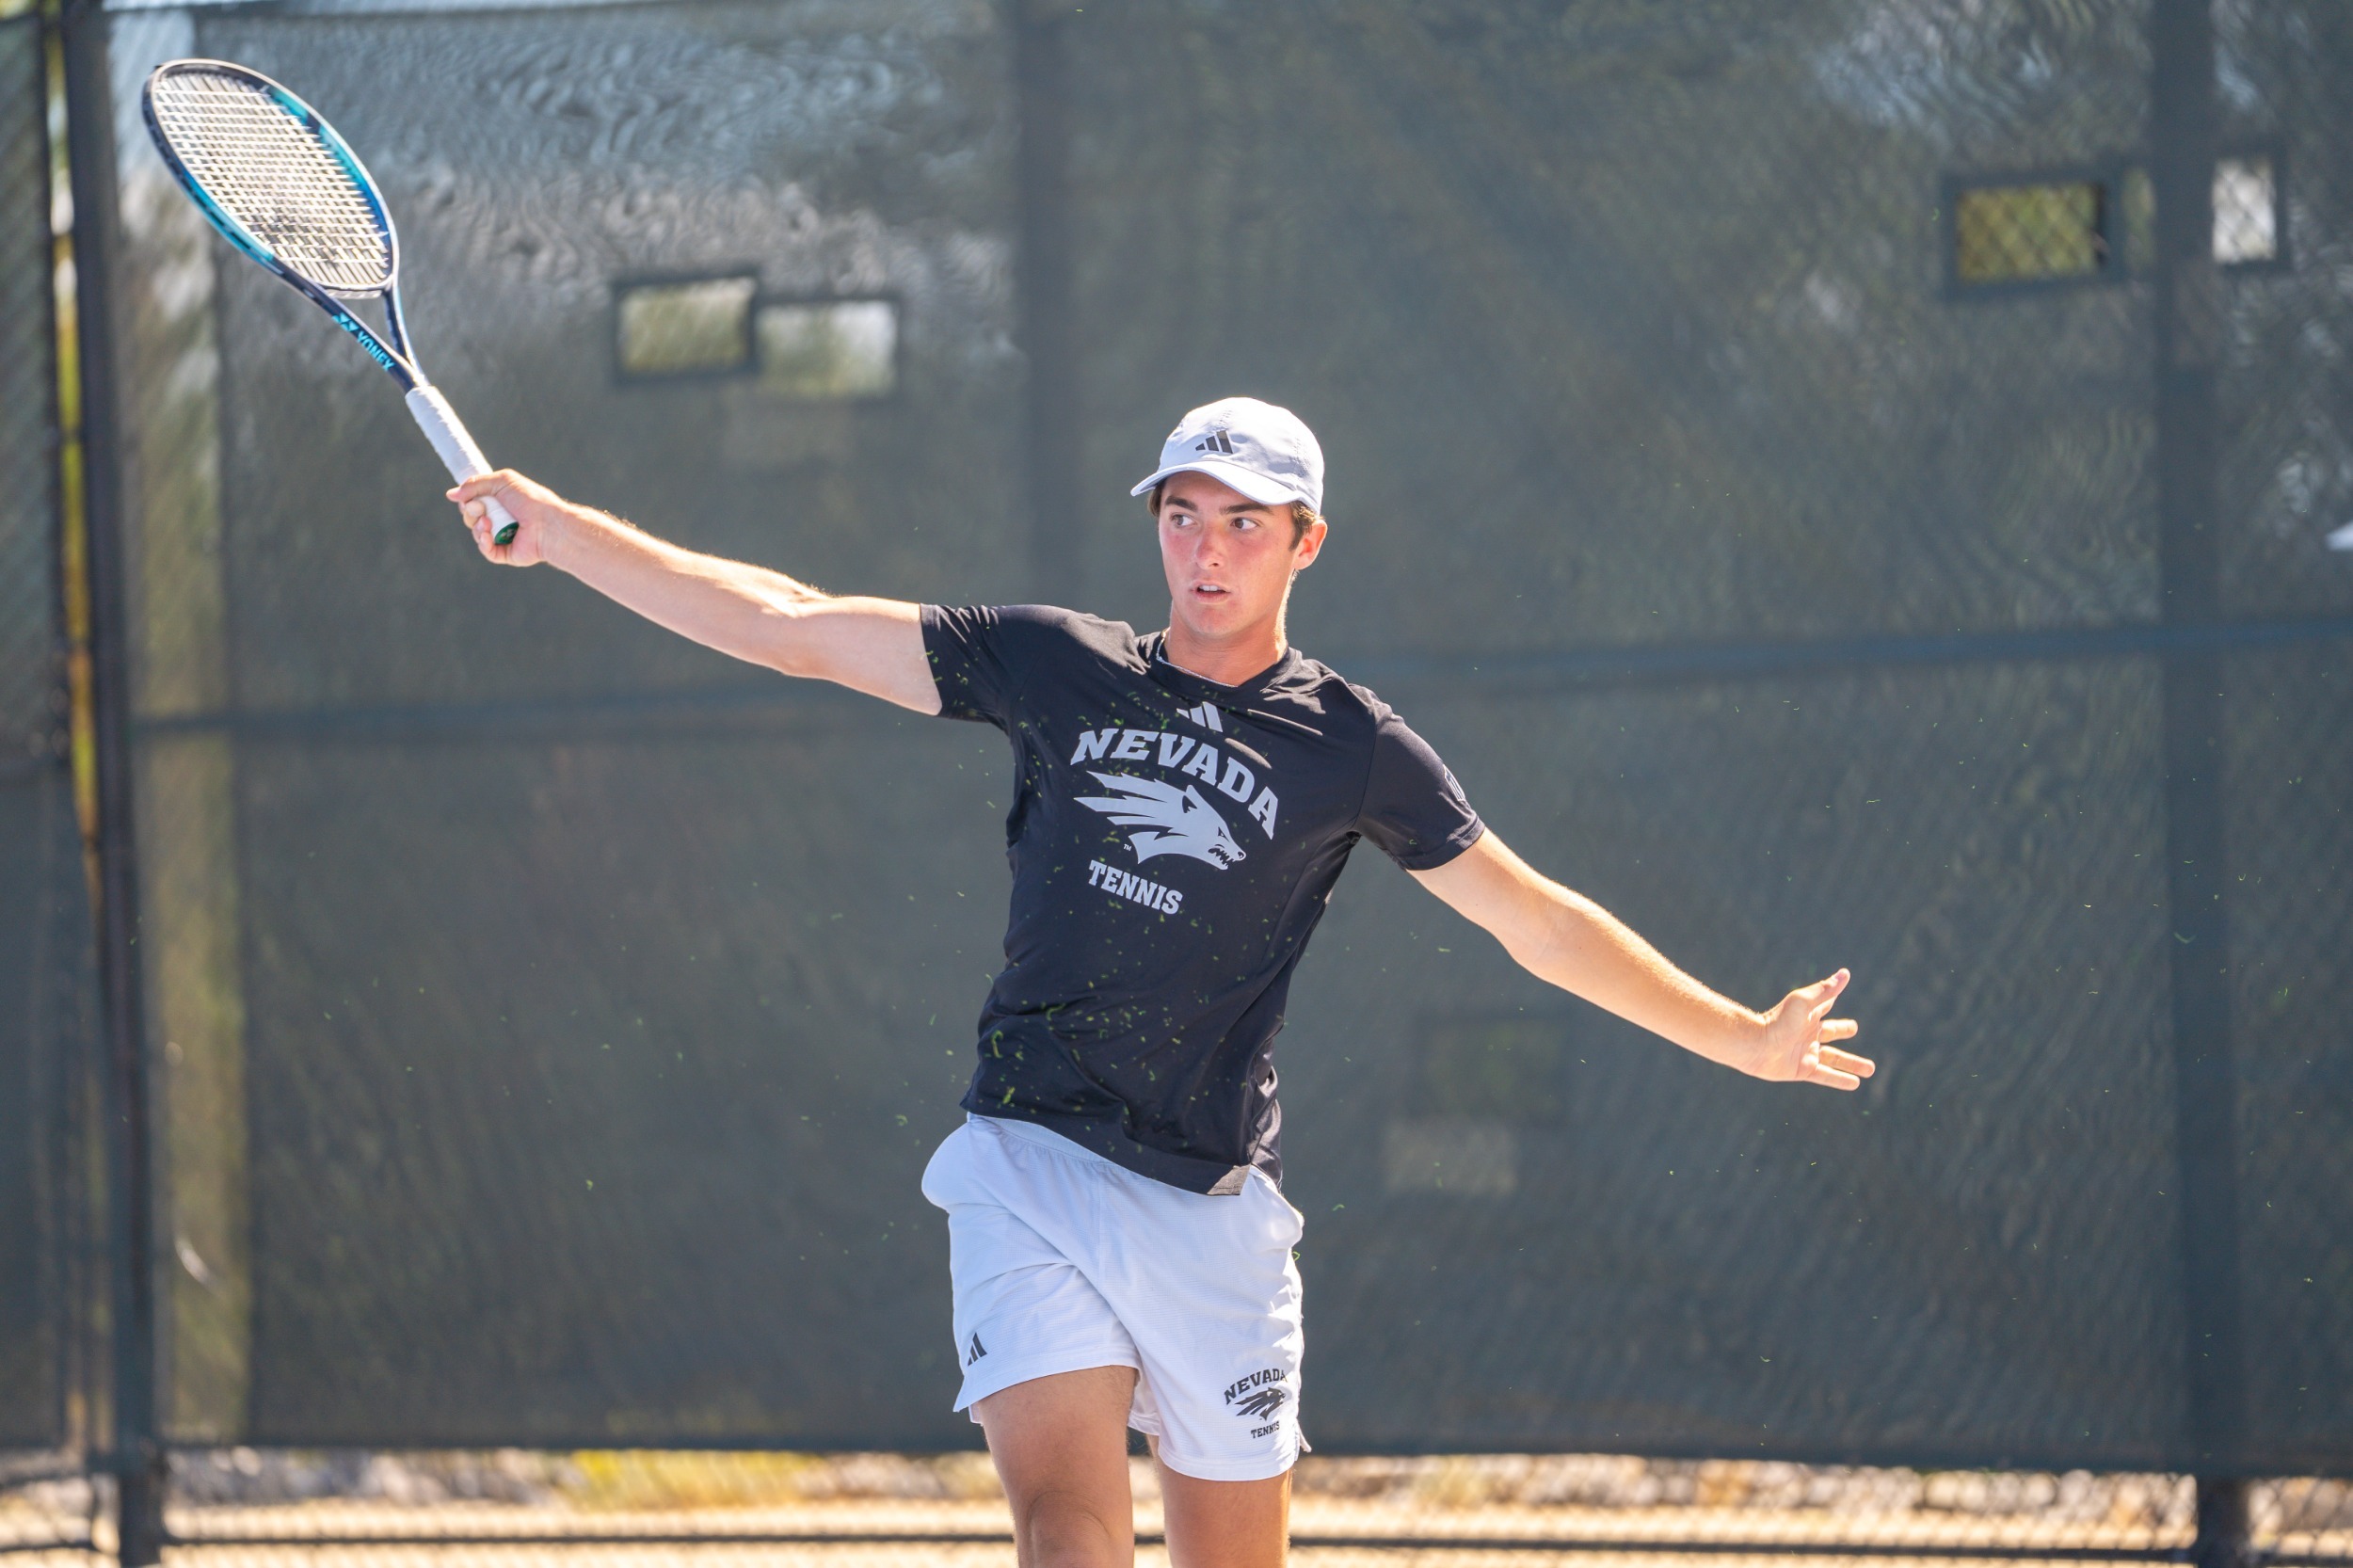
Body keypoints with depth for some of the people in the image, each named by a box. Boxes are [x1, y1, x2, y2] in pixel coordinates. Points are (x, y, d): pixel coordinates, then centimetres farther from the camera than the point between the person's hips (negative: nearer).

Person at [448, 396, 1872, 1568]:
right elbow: (794, 624, 7)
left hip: (1213, 1204, 0)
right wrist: (564, 531, 3)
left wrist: (1743, 1038, 4)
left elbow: (1542, 923, 8)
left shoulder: (1351, 746, 3)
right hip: (1032, 1164, 0)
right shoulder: (1058, 667, 6)